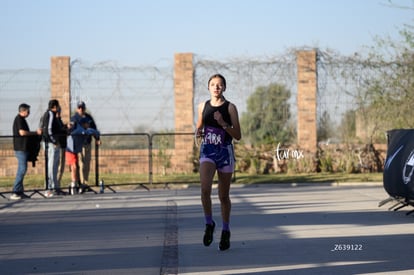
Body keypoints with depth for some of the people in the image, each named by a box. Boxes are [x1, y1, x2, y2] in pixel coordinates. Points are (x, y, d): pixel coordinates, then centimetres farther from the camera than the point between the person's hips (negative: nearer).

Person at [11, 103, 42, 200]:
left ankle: (20, 192, 12)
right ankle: (15, 192, -14)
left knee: (22, 169, 10)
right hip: (20, 148, -11)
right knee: (22, 169, -13)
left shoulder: (21, 119, 19)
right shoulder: (19, 119, -12)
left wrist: (35, 133, 18)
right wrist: (35, 133, -16)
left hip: (23, 148, 11)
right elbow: (22, 132, -22)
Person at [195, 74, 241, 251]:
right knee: (205, 189, -21)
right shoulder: (203, 106, 6)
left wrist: (223, 124, -17)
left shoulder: (230, 108, -2)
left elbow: (238, 136, -3)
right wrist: (199, 132, -2)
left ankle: (226, 231, 22)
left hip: (225, 152, -1)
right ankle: (209, 224, -2)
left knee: (224, 195, 6)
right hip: (207, 151, 1)